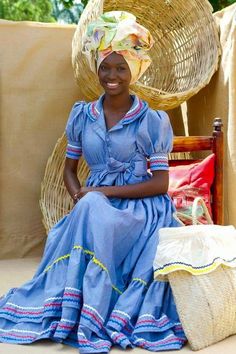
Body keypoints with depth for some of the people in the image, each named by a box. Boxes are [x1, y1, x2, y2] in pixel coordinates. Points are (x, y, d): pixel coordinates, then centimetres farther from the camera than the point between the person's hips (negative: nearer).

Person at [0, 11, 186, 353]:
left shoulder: (152, 120, -3)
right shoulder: (82, 116, 8)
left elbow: (160, 183, -6)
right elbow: (69, 168, 14)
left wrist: (104, 192, -15)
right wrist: (78, 196, -9)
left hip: (139, 208, -3)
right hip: (94, 204, 4)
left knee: (93, 213, -34)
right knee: (87, 210, -31)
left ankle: (93, 321, -27)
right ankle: (94, 320, -19)